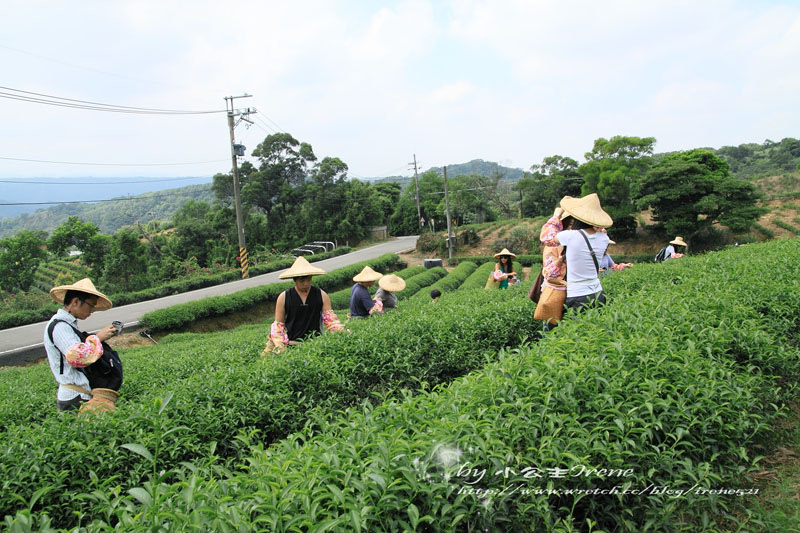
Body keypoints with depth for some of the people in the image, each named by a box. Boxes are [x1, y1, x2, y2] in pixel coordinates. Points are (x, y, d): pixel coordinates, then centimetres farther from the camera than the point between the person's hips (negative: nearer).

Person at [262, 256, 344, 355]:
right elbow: (278, 326, 11)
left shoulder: (322, 296, 7)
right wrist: (280, 347, -2)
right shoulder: (283, 298, 5)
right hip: (292, 344, 0)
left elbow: (331, 321, 7)